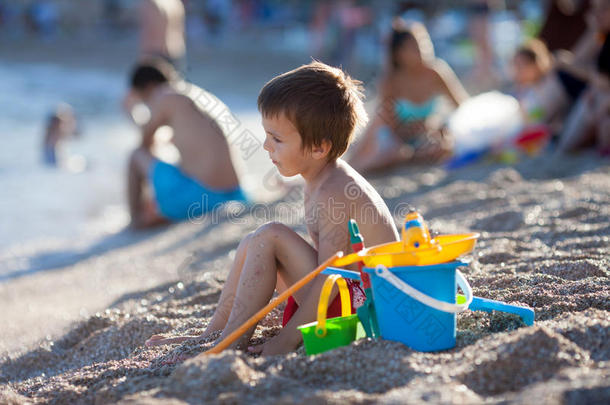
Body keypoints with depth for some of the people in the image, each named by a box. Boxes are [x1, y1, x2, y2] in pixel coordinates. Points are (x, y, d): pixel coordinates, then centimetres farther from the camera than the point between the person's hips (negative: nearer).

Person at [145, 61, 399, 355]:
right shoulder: (321, 181, 7)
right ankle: (212, 333, 14)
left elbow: (329, 276, -27)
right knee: (252, 246, 10)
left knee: (270, 237, -20)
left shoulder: (333, 193, -24)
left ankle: (231, 342, -14)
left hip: (361, 306, -10)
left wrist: (287, 339, -24)